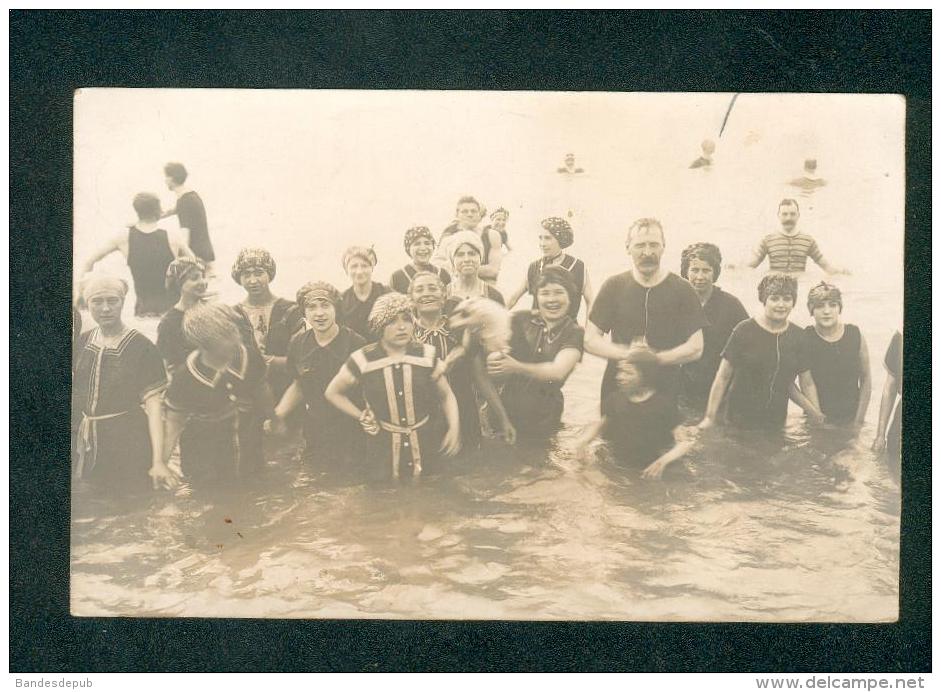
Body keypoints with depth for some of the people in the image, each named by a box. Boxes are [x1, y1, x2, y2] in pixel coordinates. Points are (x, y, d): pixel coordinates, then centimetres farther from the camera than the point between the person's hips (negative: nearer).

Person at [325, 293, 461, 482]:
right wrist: (363, 418, 1)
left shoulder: (427, 356, -3)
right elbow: (333, 393, 9)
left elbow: (446, 395, 8)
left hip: (427, 449, 1)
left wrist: (454, 428, -8)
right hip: (384, 452, -1)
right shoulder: (362, 361, -6)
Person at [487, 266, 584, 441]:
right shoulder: (521, 320, 5)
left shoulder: (575, 333, 0)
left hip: (543, 419, -1)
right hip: (507, 410, 1)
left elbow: (558, 371, -17)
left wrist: (517, 367, -32)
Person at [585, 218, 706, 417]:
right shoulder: (613, 287, 3)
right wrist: (626, 353, -14)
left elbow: (695, 348, -2)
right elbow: (590, 340, 1)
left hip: (665, 391, -1)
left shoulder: (681, 290, 0)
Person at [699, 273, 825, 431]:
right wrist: (710, 418, -8)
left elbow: (807, 384, 9)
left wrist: (817, 416, 1)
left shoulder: (797, 336, 3)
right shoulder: (744, 331, -8)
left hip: (777, 424, 3)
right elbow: (723, 377, -6)